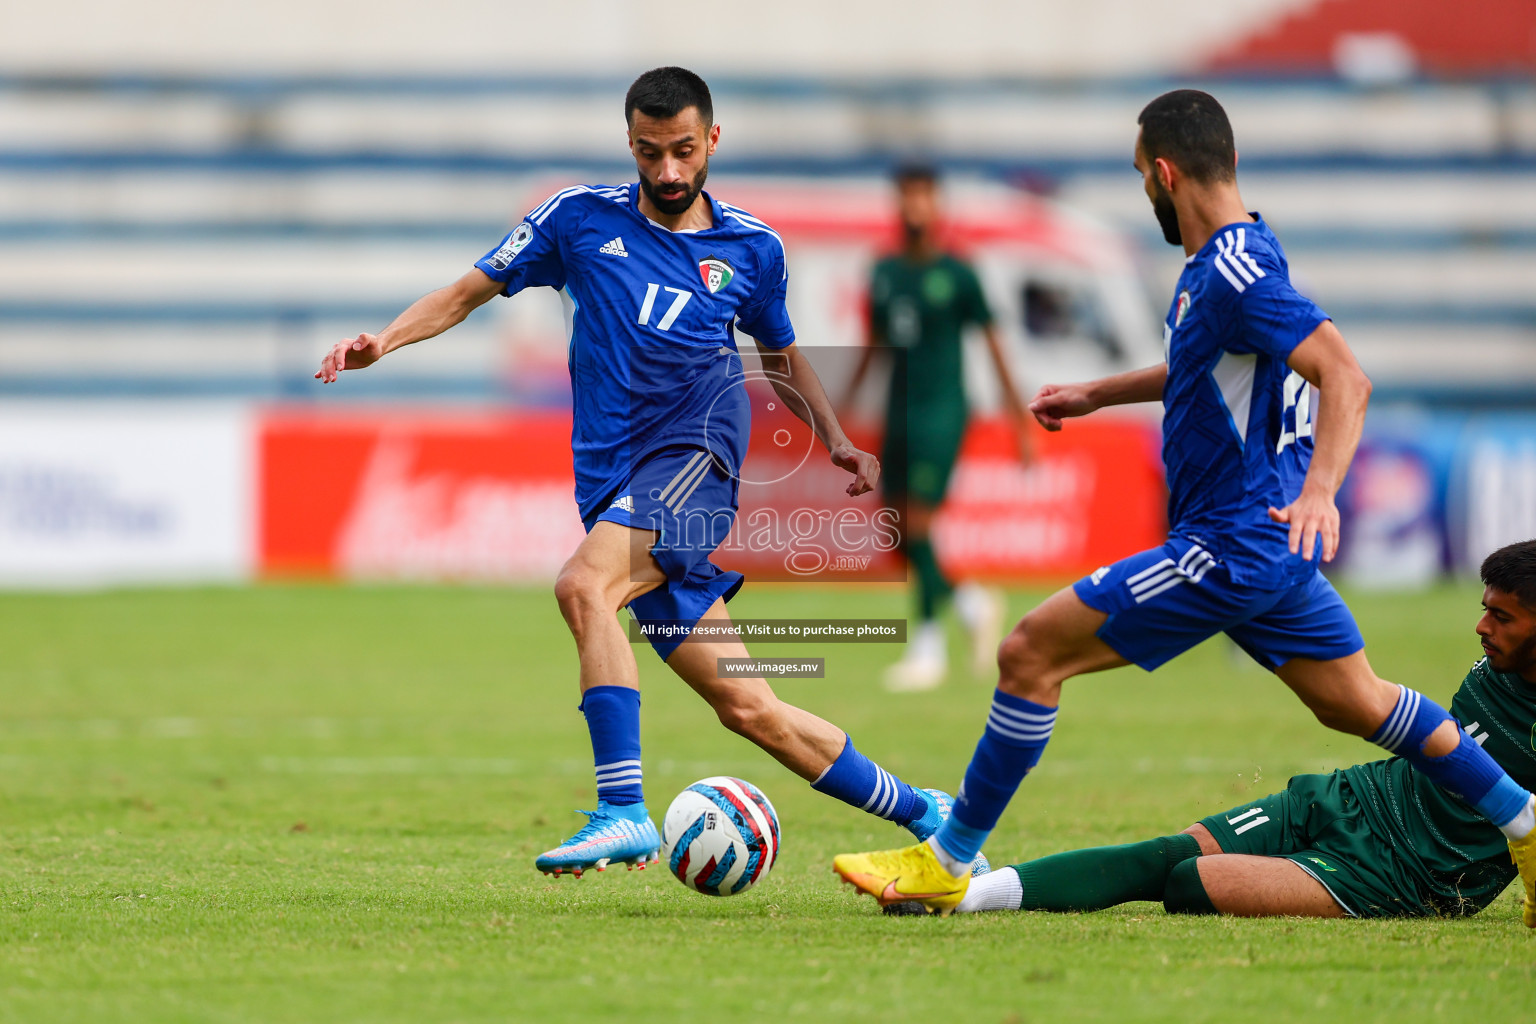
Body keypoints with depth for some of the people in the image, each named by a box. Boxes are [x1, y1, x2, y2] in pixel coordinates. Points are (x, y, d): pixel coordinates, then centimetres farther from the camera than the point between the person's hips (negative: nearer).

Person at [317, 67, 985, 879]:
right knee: (747, 708, 0)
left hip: (695, 443, -2)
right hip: (615, 481, 2)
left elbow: (782, 355, 26)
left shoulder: (752, 248, 10)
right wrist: (383, 341, -4)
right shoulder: (580, 218, 9)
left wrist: (836, 442, 12)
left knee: (583, 586, -32)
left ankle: (624, 813, -35)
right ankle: (919, 811, 15)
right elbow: (469, 292, 12)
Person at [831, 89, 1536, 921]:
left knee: (1029, 655, -8)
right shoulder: (1228, 259, 11)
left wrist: (1320, 488, -41)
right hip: (1266, 541, 10)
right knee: (1358, 704, 19)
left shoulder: (1235, 272, -20)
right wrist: (1097, 394, 33)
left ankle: (946, 864, -1)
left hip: (1231, 550, -10)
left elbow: (1345, 377, -28)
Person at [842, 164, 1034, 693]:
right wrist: (845, 405, 16)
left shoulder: (957, 274, -5)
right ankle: (971, 602, 25)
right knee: (900, 535, 3)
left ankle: (929, 646, -5)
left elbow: (992, 343, -3)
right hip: (900, 407, 6)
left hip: (942, 408, -6)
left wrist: (1017, 413, -4)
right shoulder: (885, 273, 9)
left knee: (917, 525, -13)